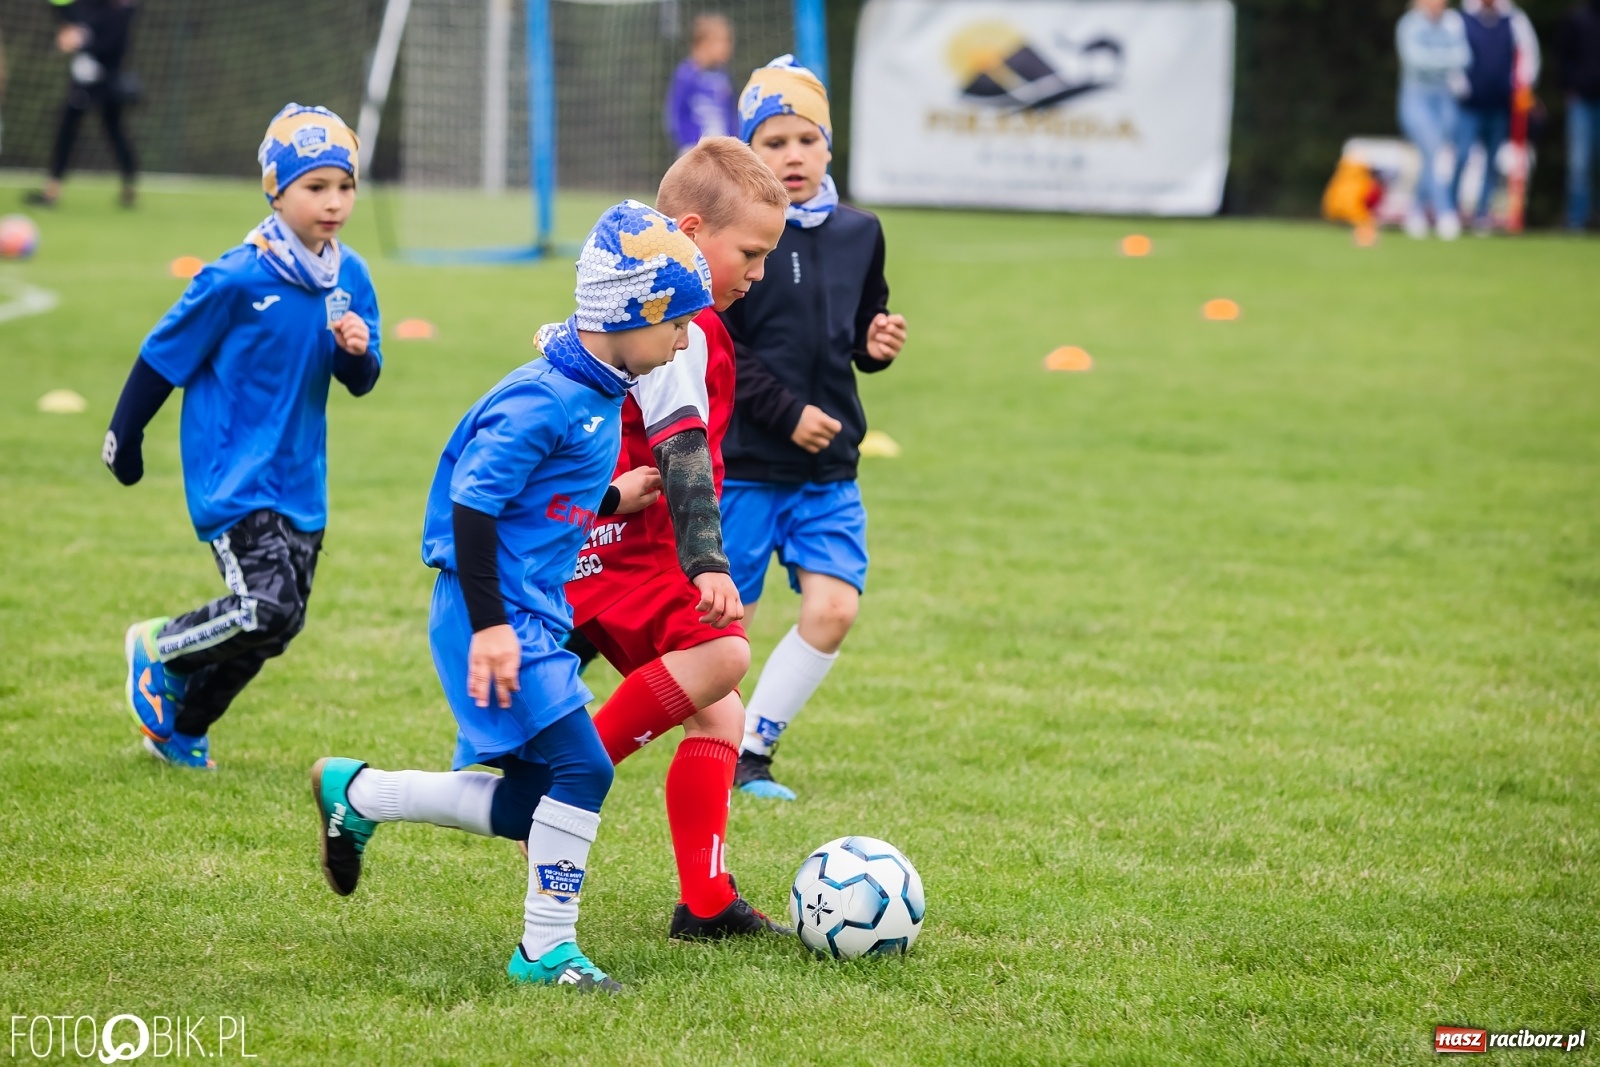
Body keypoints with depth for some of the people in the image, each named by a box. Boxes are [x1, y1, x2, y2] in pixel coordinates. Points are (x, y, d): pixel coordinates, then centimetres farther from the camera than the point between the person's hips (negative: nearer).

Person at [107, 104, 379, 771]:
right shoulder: (238, 279, -17)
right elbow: (163, 357, -7)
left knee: (272, 629, 12)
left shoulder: (349, 277, 0)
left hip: (299, 480, 7)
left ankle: (182, 727, 37)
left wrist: (357, 349, -17)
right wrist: (123, 438, 2)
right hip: (233, 474, -7)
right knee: (268, 609, -21)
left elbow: (361, 383, 6)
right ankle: (158, 649, 8)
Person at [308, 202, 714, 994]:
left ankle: (356, 794, 27)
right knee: (581, 766, -14)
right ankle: (546, 949, -3)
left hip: (536, 614, 10)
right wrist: (490, 625, -25)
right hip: (498, 618, -10)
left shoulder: (602, 395, 10)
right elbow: (473, 501, -21)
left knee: (527, 805, 11)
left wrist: (612, 501, 12)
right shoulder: (543, 400, -19)